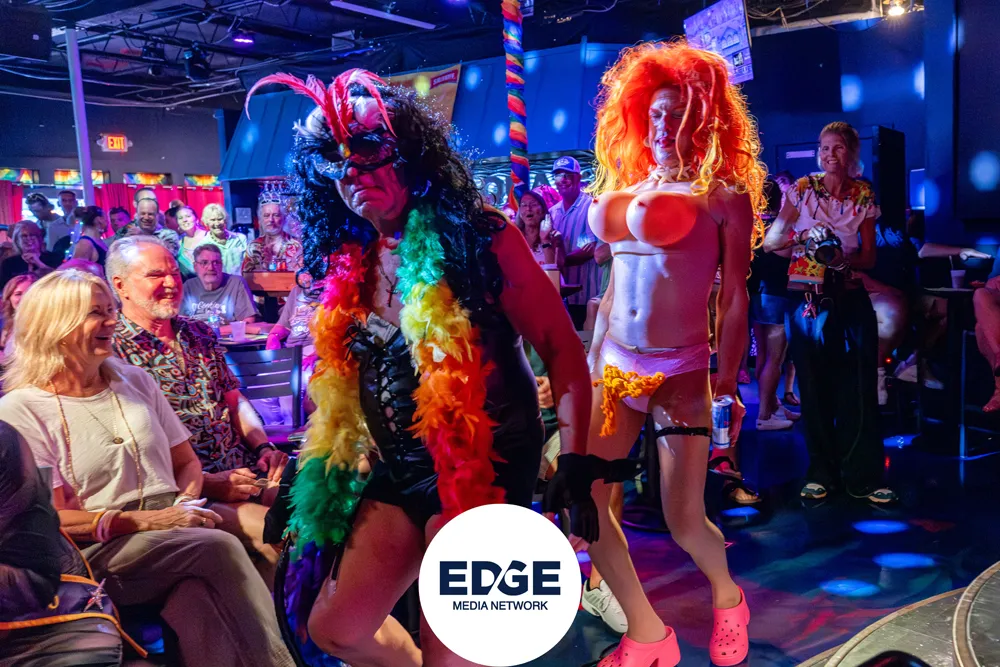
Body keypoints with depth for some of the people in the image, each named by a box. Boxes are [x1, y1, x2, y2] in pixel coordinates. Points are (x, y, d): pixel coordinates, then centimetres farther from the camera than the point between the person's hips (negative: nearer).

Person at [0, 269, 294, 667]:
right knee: (220, 547, -31)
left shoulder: (135, 381, 16)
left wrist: (188, 500, -3)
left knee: (200, 601, -32)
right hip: (98, 553, -4)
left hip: (174, 537, 4)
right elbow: (52, 518, -6)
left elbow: (186, 461, 20)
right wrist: (143, 520, -18)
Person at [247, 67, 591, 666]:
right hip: (400, 466, 7)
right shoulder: (351, 263, 5)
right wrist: (319, 471, 14)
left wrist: (576, 464, -20)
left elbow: (563, 351, -14)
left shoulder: (476, 236, -13)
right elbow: (340, 378, 15)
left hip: (483, 464, -6)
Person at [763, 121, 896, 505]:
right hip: (809, 297, -1)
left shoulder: (863, 195, 6)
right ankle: (821, 472, 19)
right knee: (814, 386, 5)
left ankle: (863, 476, 9)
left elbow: (869, 257, 6)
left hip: (851, 297, 1)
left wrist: (846, 259, -14)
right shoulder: (803, 189, 0)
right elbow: (770, 242, -1)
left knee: (859, 386, -1)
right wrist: (800, 244, -20)